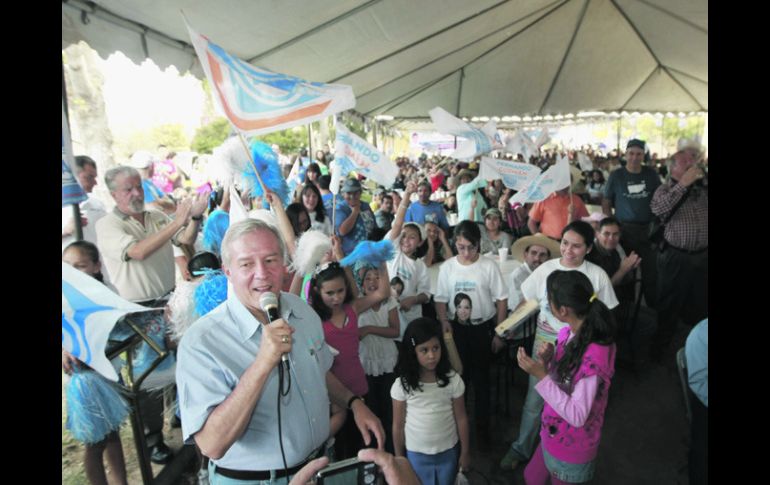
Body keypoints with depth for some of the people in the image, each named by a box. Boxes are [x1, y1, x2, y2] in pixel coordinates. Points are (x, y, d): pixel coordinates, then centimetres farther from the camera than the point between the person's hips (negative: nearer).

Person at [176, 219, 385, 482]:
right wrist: (263, 363, -38)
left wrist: (354, 403, -3)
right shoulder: (201, 342, -24)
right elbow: (212, 445, -30)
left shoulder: (302, 310, -6)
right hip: (249, 477, -4)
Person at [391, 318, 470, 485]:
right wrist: (399, 457, 2)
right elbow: (398, 425, -7)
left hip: (448, 451, 1)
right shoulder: (402, 384, -19)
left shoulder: (453, 380, -17)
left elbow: (461, 418, -5)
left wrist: (465, 452, 3)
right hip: (416, 453, -1)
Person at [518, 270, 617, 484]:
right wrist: (549, 361, -15)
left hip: (571, 447, -7)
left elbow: (577, 416, -29)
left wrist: (541, 376, -33)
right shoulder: (569, 332, -9)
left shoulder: (594, 355, -33)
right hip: (554, 435, 7)